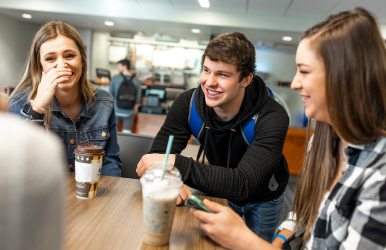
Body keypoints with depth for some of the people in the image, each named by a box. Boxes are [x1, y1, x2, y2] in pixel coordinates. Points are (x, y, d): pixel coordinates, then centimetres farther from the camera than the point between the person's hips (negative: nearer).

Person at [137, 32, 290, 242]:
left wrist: (175, 163, -49)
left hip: (263, 200, -1)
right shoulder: (188, 104, -23)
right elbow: (157, 155, -24)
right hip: (222, 193, 2)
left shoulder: (271, 118, -35)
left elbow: (242, 185, -44)